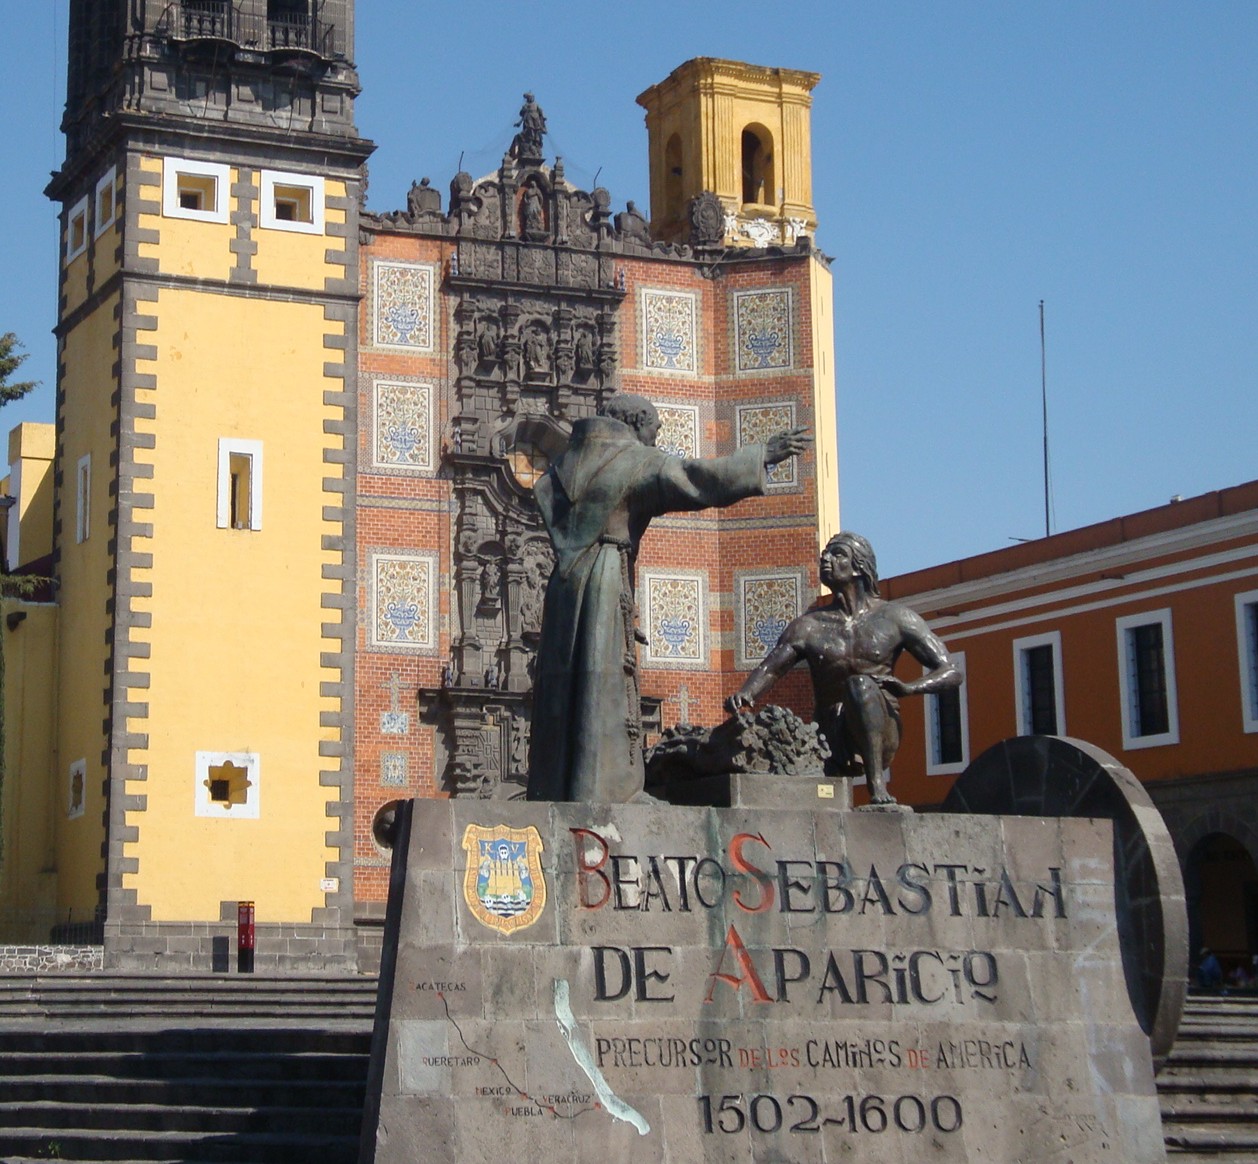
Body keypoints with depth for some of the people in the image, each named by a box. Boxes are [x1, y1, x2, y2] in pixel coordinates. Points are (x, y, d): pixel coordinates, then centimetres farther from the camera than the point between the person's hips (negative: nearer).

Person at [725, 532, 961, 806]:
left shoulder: (894, 618, 6)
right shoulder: (809, 626, 11)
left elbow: (951, 672, 1)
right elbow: (768, 670, 1)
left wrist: (909, 687, -19)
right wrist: (743, 695, -23)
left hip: (879, 736, -1)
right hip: (831, 741, 1)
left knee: (860, 683, -34)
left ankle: (877, 784, -34)